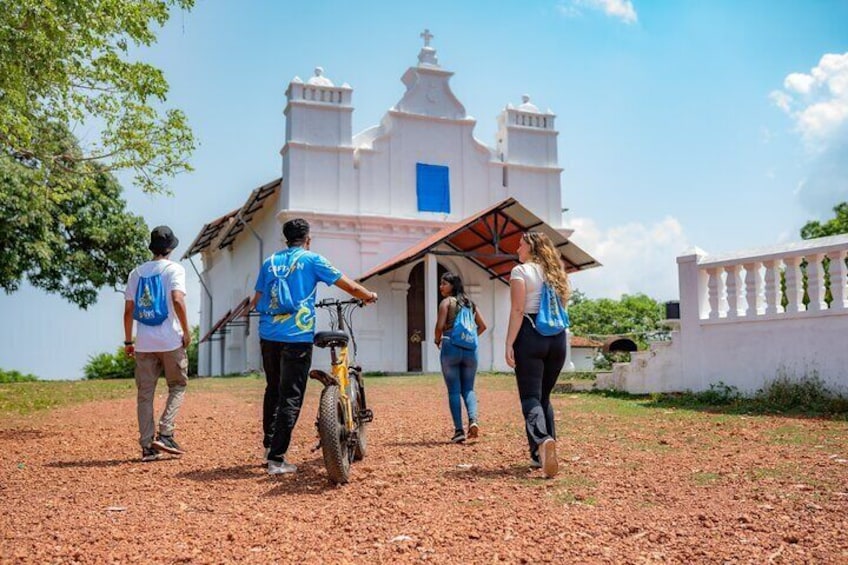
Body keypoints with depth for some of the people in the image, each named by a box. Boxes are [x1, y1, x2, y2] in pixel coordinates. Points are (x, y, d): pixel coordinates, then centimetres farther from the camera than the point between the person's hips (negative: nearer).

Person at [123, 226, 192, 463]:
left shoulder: (137, 272, 11)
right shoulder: (174, 268, -3)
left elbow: (128, 310, 10)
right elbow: (177, 300, -18)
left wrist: (128, 341, 16)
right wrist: (186, 331, -9)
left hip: (144, 343, 4)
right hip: (170, 341, -4)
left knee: (145, 394, 9)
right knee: (177, 386, 11)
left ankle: (147, 446, 9)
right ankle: (165, 435, -3)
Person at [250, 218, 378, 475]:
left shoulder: (270, 261, 12)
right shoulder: (312, 260, 1)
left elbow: (256, 301, 12)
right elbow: (351, 287, 1)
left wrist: (252, 304, 35)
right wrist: (371, 296, 20)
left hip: (268, 335, 5)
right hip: (297, 336, -5)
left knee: (273, 390, 21)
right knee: (290, 397, -2)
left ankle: (269, 444, 30)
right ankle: (276, 458, -5)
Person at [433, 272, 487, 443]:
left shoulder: (447, 302, -3)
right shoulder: (469, 303, 14)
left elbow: (440, 325, -12)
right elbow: (482, 325, 15)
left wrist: (437, 340, 5)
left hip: (451, 347, -4)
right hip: (470, 349, 4)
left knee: (454, 390, 2)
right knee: (468, 388, 11)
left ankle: (459, 430, 0)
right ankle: (473, 420, -13)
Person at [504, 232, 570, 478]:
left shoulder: (520, 271, -3)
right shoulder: (556, 274, 16)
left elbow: (517, 311, -11)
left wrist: (509, 344, -12)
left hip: (530, 337, -6)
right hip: (557, 338, 6)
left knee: (531, 397, -7)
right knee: (544, 396, 16)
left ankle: (543, 441, -33)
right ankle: (541, 456, 14)